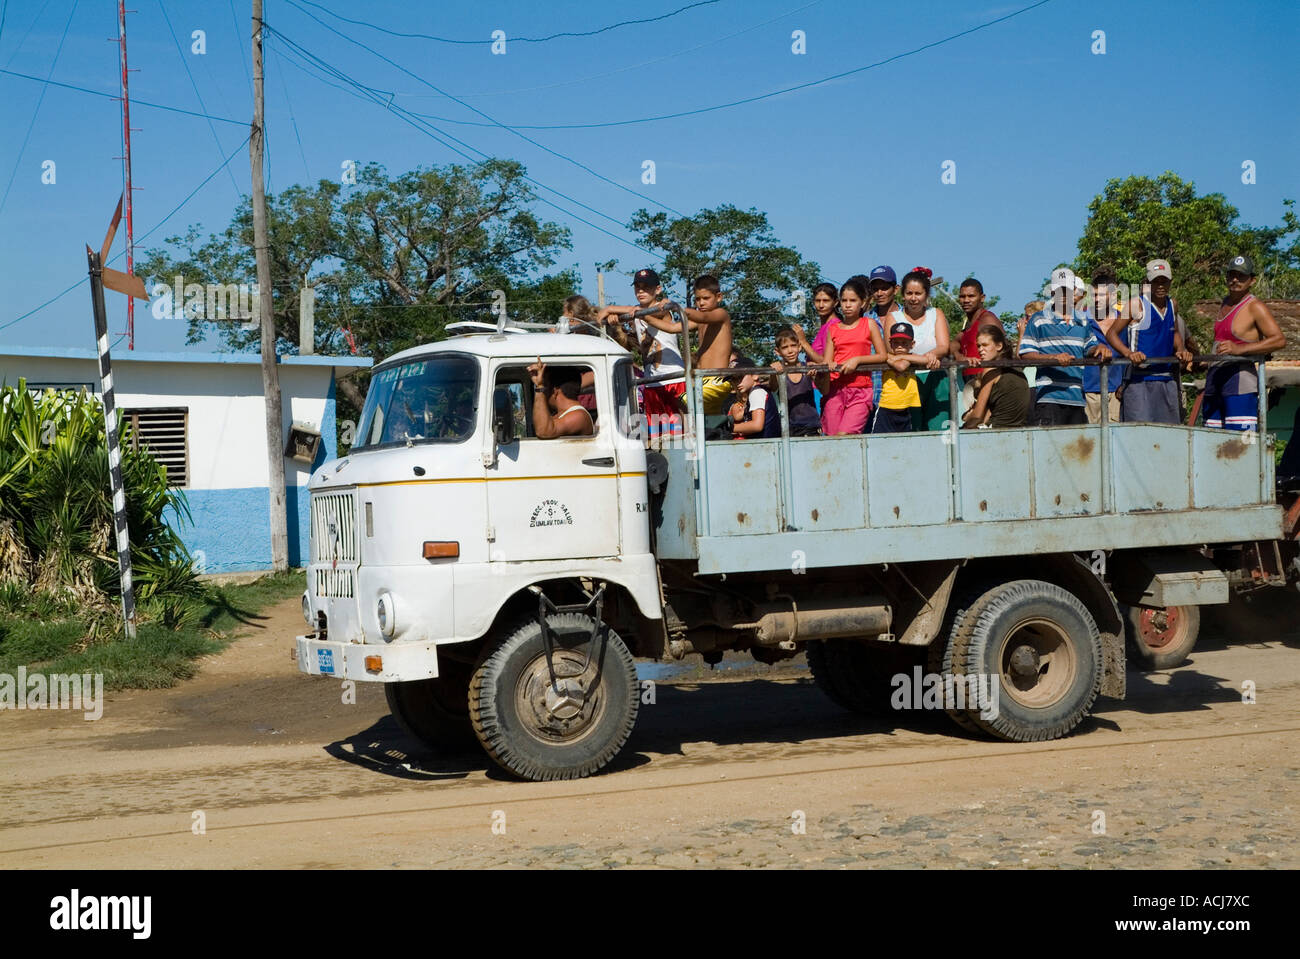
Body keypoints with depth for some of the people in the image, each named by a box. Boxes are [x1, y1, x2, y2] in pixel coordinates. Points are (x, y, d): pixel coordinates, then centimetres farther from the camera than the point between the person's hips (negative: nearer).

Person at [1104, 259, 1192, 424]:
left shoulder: (1172, 306, 14)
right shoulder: (1137, 305, -5)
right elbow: (1111, 334, -6)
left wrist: (1180, 350, 8)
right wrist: (1128, 353, -22)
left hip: (1167, 380, 6)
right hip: (1139, 380, -6)